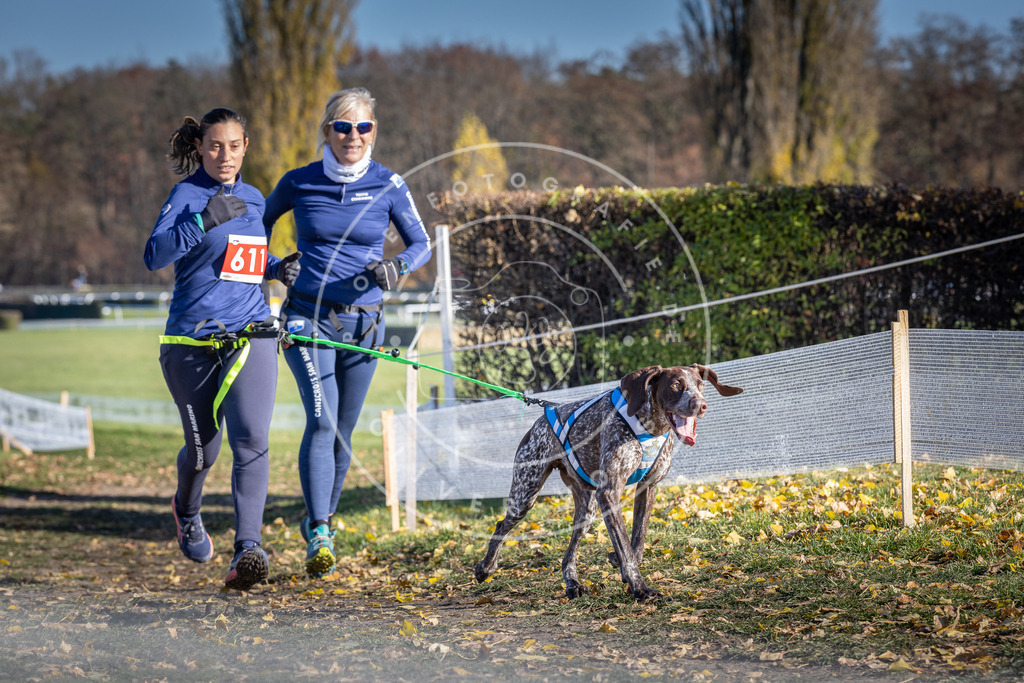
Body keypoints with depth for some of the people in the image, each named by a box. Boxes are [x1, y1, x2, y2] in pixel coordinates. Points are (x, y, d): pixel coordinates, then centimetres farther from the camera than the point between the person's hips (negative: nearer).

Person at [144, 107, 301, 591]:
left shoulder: (253, 199, 14)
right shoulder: (186, 196, -4)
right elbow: (155, 256, -19)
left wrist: (278, 268, 9)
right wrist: (204, 220, -30)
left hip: (251, 337, 3)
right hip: (192, 342, -3)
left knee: (252, 439, -17)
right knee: (203, 448, 9)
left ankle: (247, 550, -24)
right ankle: (186, 511, 43)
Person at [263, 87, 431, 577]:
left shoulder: (388, 186, 1)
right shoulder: (299, 184, 0)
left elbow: (421, 244, 6)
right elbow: (261, 222, 18)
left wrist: (396, 267, -15)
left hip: (364, 321, 2)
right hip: (308, 316, -2)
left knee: (343, 431, 9)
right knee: (322, 420, -19)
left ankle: (319, 520, 29)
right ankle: (319, 537, -21)